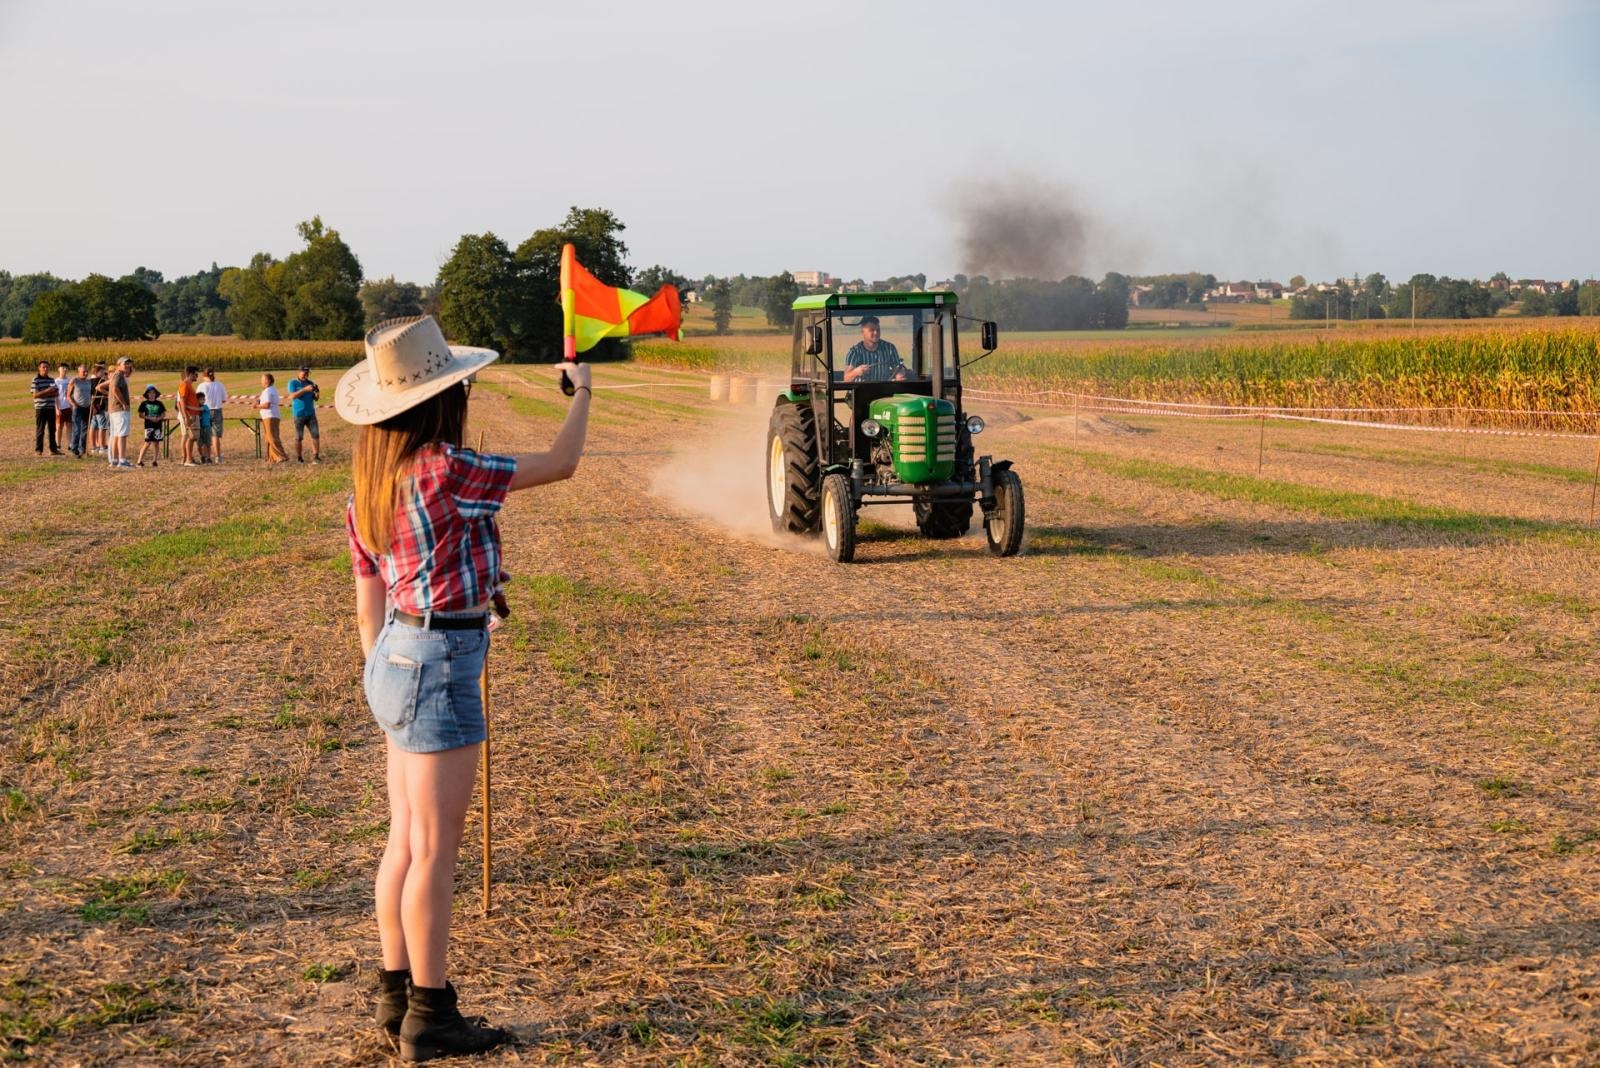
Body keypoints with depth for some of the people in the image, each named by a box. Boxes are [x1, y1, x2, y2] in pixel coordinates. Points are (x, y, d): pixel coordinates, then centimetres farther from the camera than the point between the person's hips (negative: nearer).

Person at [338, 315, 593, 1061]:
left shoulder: (370, 487, 7)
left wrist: (391, 694, 22)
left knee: (405, 841, 16)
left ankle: (396, 996, 26)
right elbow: (560, 464, -9)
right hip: (440, 665, -9)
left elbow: (368, 610, 12)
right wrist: (582, 390, 9)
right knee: (434, 850, 0)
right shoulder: (444, 470, -19)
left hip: (394, 660, 9)